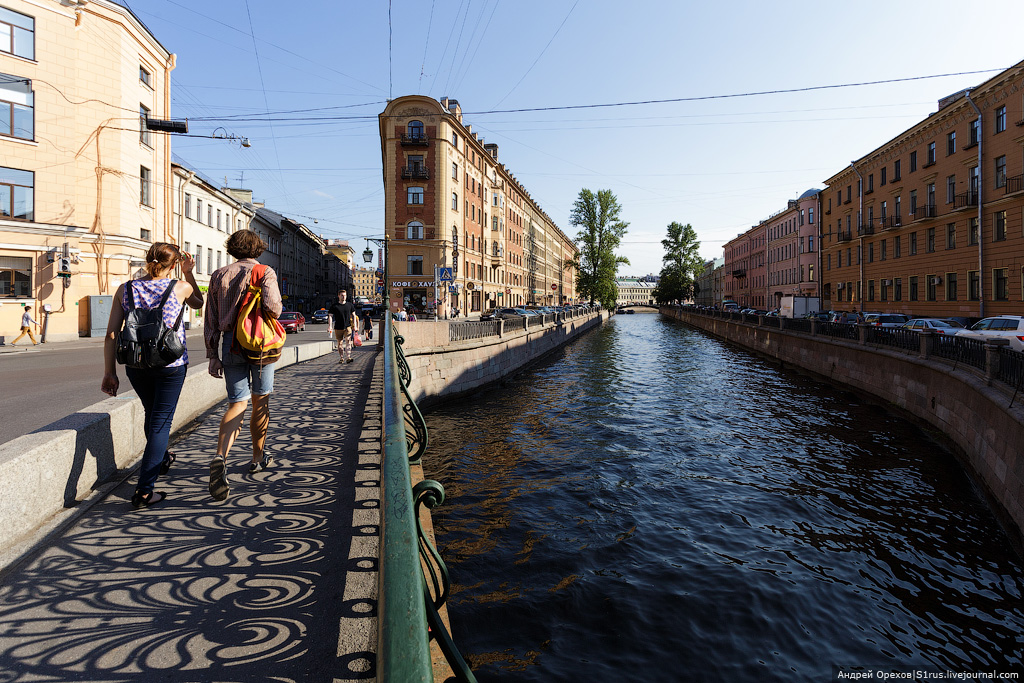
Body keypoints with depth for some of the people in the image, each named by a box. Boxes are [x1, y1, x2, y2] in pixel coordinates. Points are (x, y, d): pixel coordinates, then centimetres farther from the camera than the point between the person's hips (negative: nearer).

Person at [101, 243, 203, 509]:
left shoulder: (124, 289, 1)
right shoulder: (180, 287, -7)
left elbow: (111, 334, -1)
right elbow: (199, 303, 18)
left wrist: (109, 372, 3)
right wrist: (189, 273, 14)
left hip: (136, 365, 4)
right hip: (171, 365, -3)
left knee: (152, 414, 25)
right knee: (161, 421, 3)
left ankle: (161, 458, 50)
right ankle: (144, 491, -2)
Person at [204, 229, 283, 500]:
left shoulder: (219, 275, 10)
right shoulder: (265, 272, -3)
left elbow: (211, 320, 8)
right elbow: (273, 308, -20)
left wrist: (212, 355, 10)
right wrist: (275, 308, 5)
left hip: (230, 344, 3)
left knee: (237, 404, 2)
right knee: (261, 400, 14)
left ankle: (220, 457, -22)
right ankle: (258, 457, 28)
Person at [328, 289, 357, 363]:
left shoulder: (350, 305, 7)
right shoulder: (334, 306, 0)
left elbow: (353, 315, 14)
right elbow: (330, 316, -1)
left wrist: (354, 326, 8)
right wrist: (330, 326, -9)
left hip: (347, 327, 0)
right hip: (338, 328, 0)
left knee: (348, 341, -16)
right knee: (340, 343, 6)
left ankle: (348, 358, -20)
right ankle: (341, 358, 17)